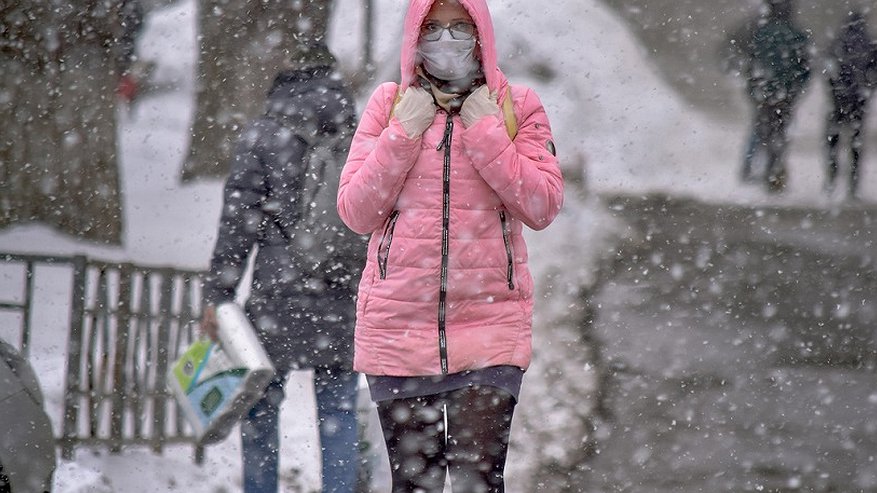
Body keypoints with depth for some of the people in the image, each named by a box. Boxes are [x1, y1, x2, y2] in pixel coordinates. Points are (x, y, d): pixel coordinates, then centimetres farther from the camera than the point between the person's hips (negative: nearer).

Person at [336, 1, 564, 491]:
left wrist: (486, 132, -9)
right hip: (398, 319, 1)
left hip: (489, 320, -1)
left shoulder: (518, 105, 6)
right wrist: (403, 134, -6)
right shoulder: (389, 103, 8)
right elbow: (355, 212, 1)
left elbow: (543, 207, -5)